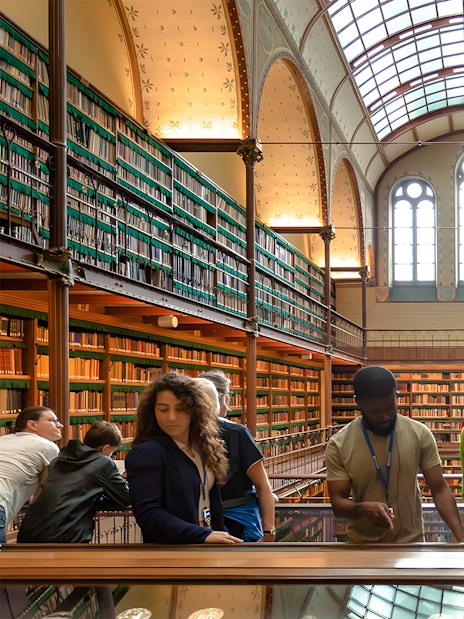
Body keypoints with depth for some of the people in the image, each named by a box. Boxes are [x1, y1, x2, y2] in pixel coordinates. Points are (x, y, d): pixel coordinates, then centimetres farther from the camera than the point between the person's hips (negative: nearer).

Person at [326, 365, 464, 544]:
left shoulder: (419, 434, -10)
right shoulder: (339, 445, -13)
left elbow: (439, 489, -8)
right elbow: (338, 503, -11)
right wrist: (363, 508, -32)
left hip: (411, 541, 1)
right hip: (362, 542, -1)